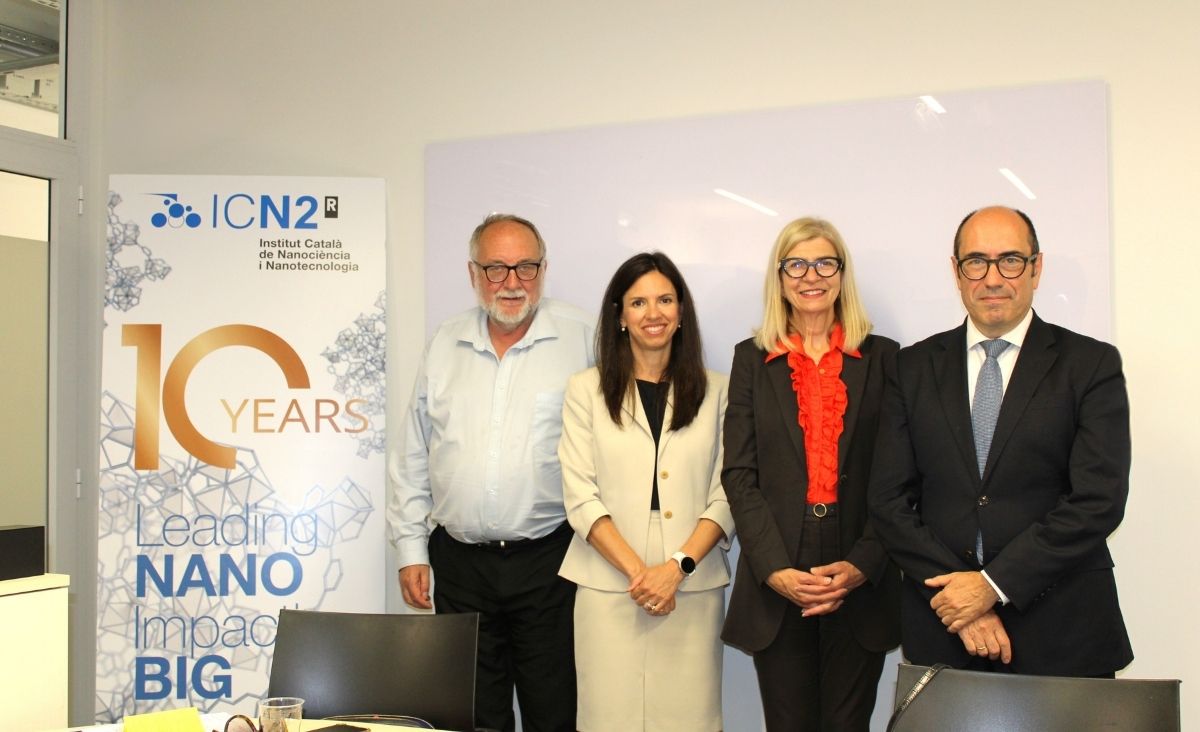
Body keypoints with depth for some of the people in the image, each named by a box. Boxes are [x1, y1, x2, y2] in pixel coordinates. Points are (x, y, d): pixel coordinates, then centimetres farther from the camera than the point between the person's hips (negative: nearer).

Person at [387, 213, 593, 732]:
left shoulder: (580, 338, -2)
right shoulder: (445, 344, 8)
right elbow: (411, 458, 12)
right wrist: (410, 548, 9)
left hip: (547, 559, -3)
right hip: (460, 562, 3)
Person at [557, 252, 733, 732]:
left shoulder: (715, 392, 7)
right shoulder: (586, 390, 5)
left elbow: (725, 497, 3)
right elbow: (581, 498, -1)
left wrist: (676, 567, -11)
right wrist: (637, 572, -11)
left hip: (694, 588, 1)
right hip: (608, 588, 0)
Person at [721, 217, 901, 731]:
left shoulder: (882, 358, 6)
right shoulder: (752, 360, 7)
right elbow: (739, 474, 1)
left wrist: (862, 564, -10)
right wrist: (776, 570, -10)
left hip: (861, 586, 0)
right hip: (776, 585, 0)